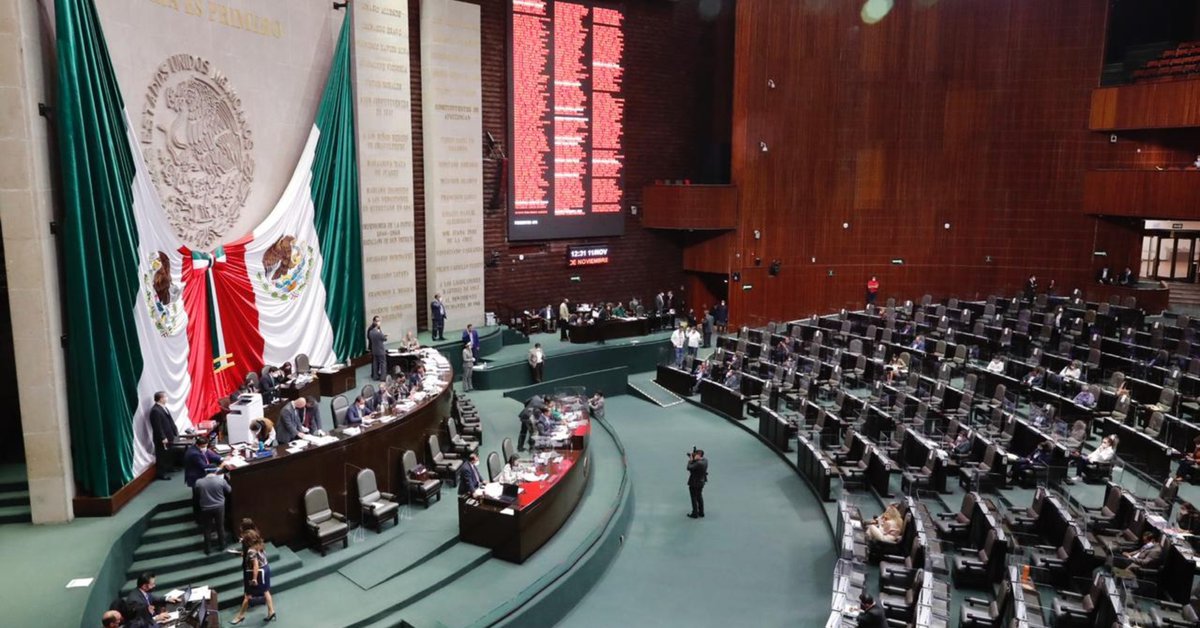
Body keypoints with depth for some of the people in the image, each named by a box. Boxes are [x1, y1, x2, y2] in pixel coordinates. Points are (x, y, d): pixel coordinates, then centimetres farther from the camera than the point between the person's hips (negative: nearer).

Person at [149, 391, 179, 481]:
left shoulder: (163, 407, 10)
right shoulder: (155, 410, -22)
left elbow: (169, 420, 18)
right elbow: (157, 426, -24)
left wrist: (175, 431, 15)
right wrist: (163, 438, -23)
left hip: (168, 436, 10)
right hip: (162, 439, -10)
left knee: (167, 454, 21)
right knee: (162, 455, 1)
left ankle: (166, 470, 35)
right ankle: (161, 473, 10)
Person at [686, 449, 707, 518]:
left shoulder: (698, 464, -33)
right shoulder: (705, 460, -6)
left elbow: (689, 468, -27)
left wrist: (690, 460, -17)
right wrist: (693, 459, -7)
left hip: (694, 483, -8)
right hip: (701, 482, 8)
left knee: (694, 498, 7)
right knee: (699, 497, 22)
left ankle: (695, 514, 16)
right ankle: (701, 512, 30)